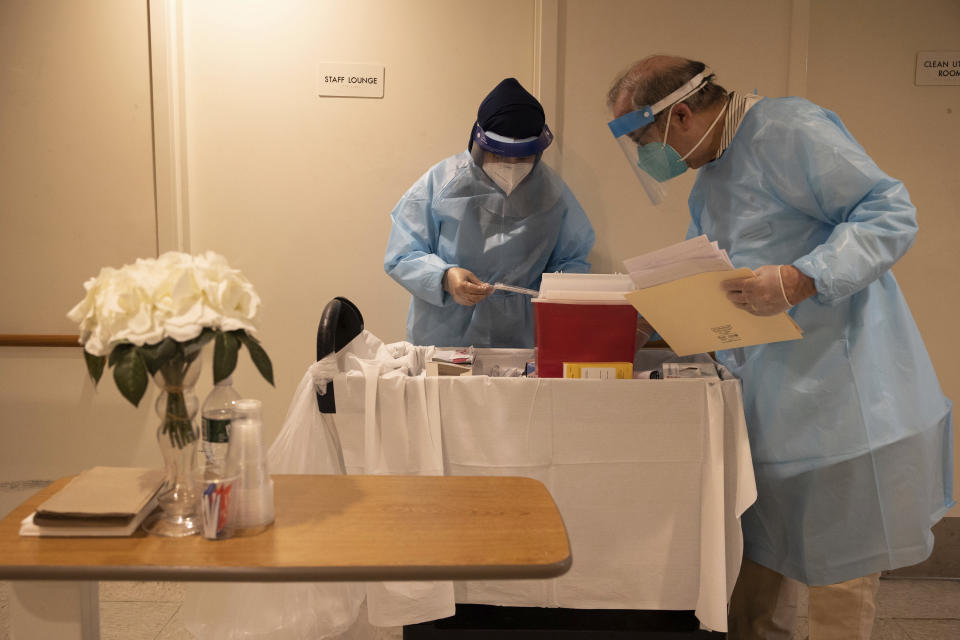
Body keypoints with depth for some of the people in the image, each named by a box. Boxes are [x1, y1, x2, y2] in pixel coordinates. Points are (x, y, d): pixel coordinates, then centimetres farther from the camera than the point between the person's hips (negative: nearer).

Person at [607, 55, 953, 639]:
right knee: (761, 553, 17)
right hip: (765, 401, 9)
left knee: (841, 565, 5)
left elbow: (891, 213, -20)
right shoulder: (709, 183, 15)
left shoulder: (789, 130, -14)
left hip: (839, 400, -9)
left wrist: (799, 280, -31)